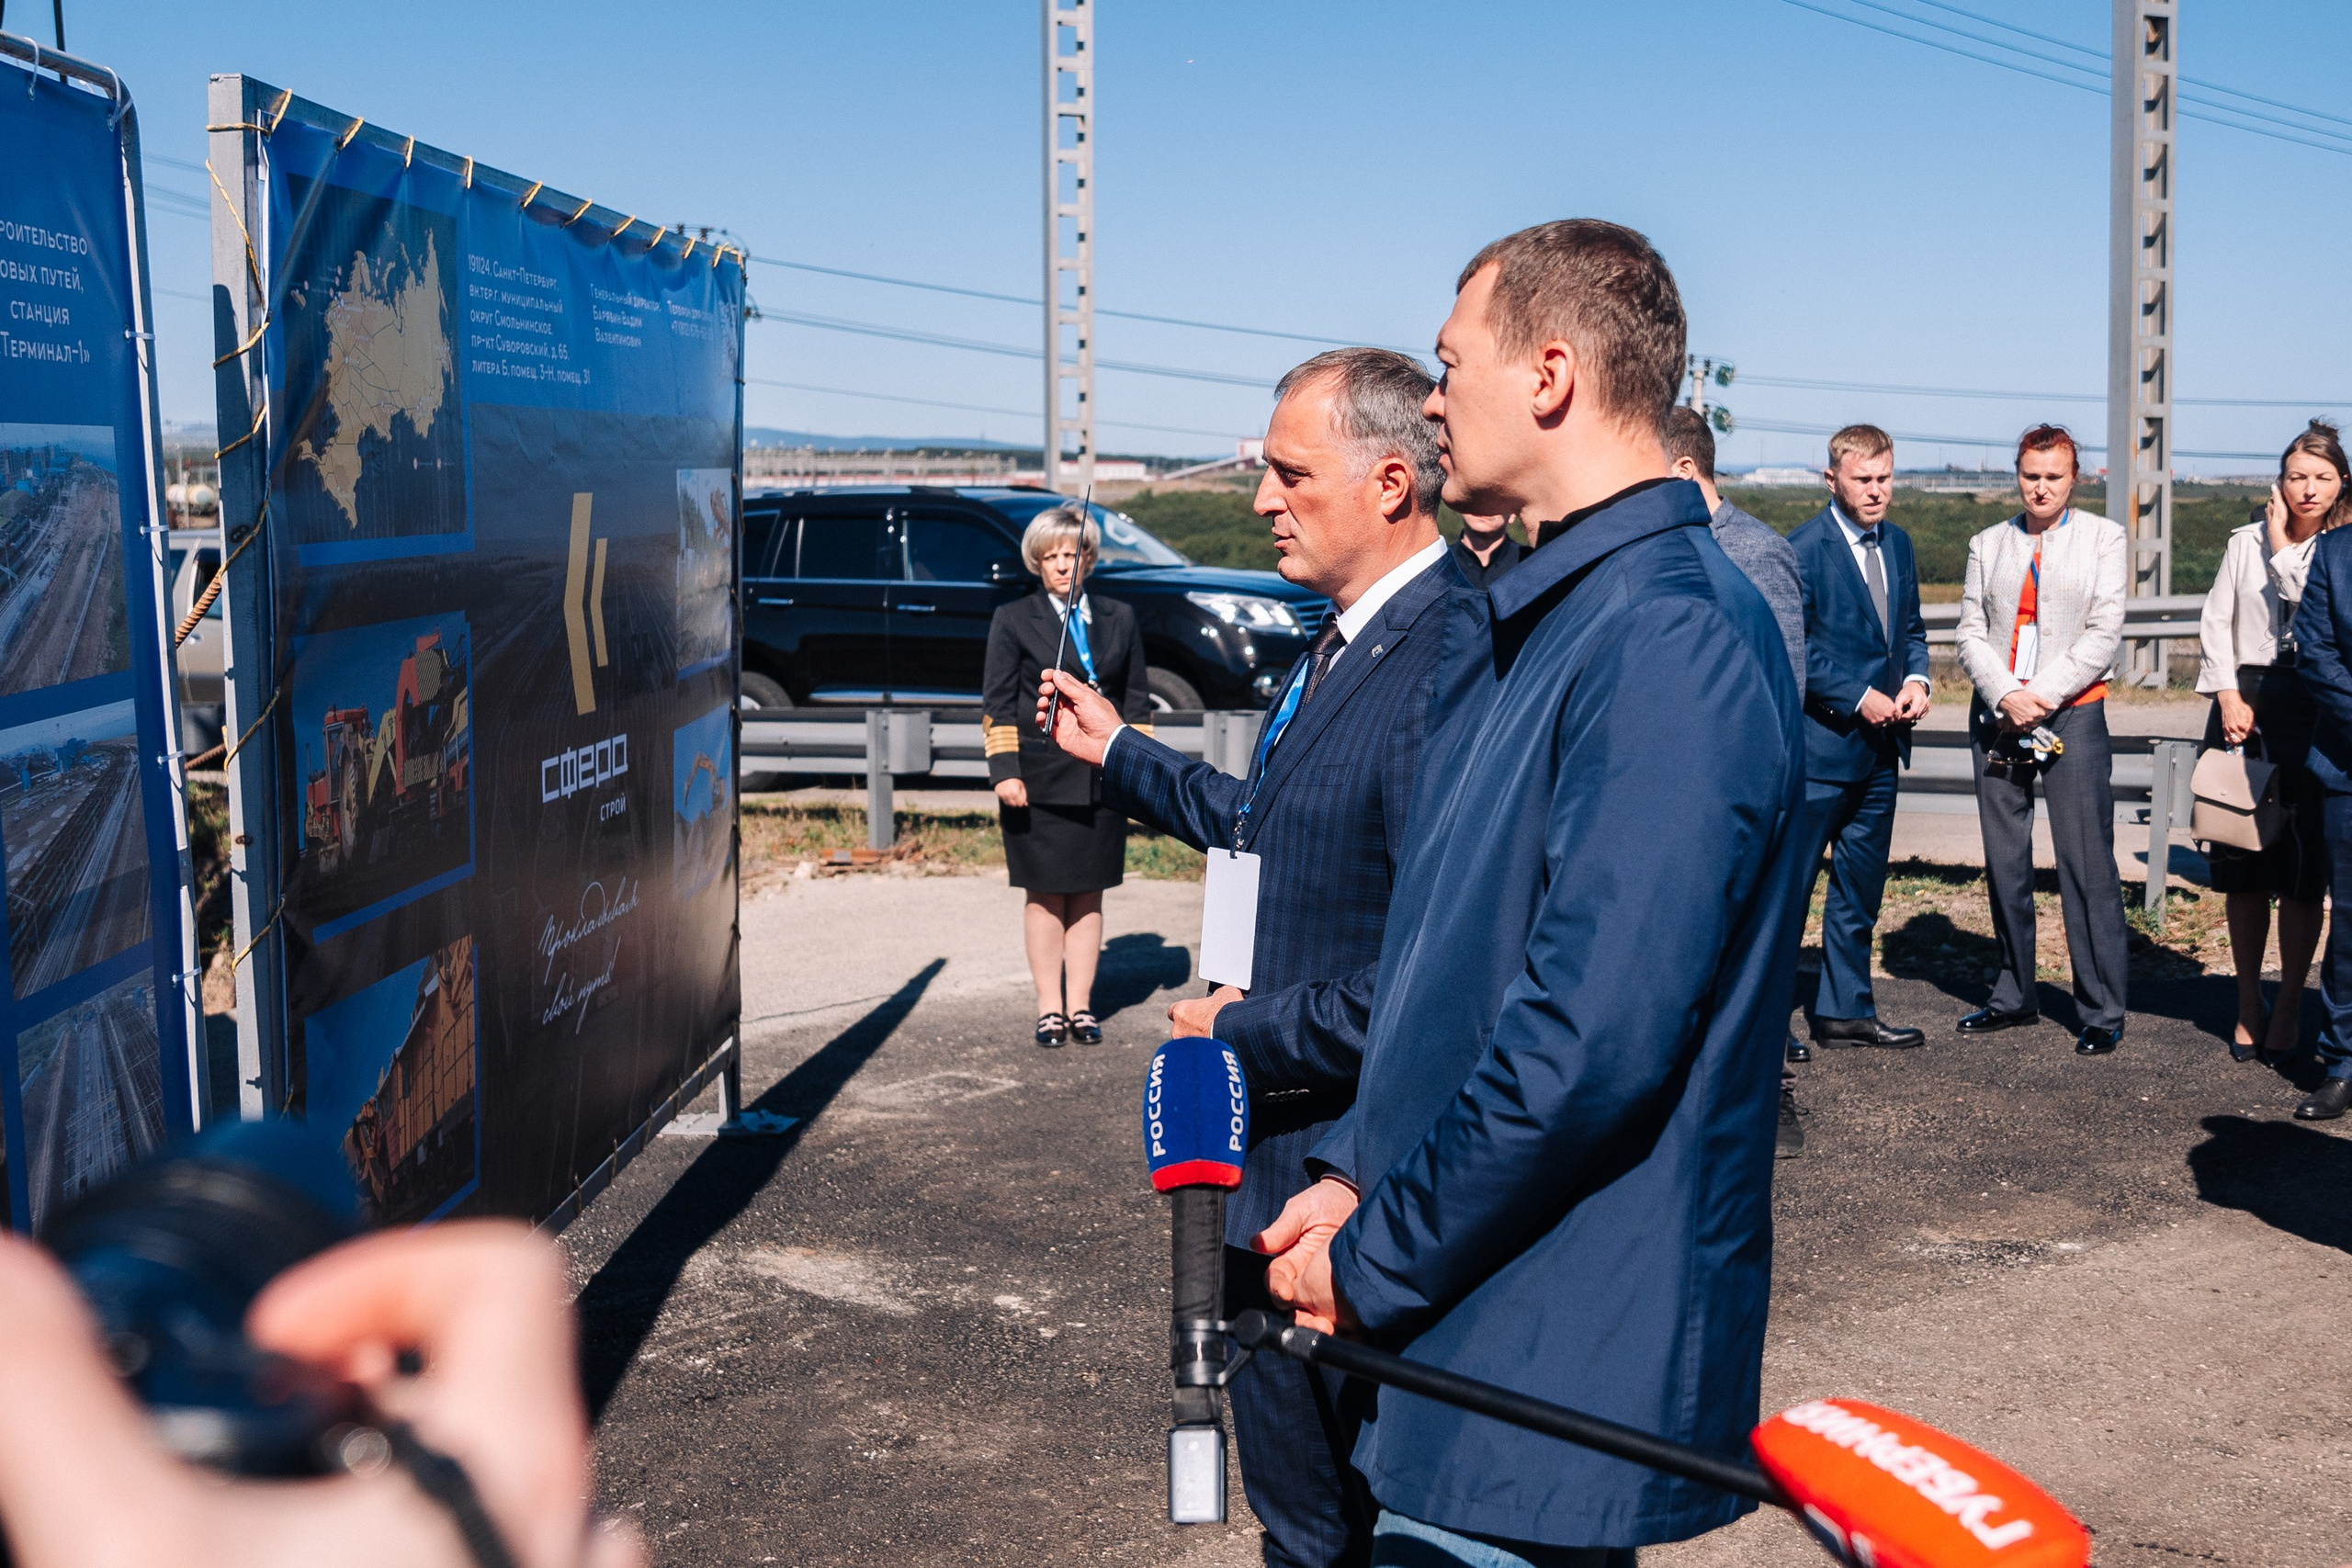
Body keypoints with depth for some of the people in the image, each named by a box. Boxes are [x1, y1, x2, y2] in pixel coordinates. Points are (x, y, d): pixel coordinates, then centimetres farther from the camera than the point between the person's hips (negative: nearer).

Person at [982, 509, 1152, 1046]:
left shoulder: (1119, 620, 11)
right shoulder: (1013, 620, 4)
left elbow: (1136, 701, 13)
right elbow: (997, 703, 0)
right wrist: (1004, 770, -9)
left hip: (1103, 780, 2)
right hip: (1039, 780, -2)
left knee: (1088, 897, 6)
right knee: (1045, 897, 3)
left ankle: (1080, 1005, 13)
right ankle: (1049, 1008, 10)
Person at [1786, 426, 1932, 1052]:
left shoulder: (1898, 543, 12)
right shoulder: (1803, 548, -12)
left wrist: (1916, 681, 0)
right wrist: (1859, 698, -17)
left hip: (1880, 744, 8)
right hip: (1821, 742, -8)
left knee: (1861, 889, 14)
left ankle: (1845, 1011, 25)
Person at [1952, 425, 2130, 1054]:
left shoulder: (2102, 537, 5)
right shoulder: (1988, 544, 13)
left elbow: (2103, 632, -3)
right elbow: (1971, 633, 7)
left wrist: (2042, 697, -11)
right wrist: (2006, 695, -9)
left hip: (2072, 714, -3)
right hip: (1997, 717, 3)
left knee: (2087, 863, -6)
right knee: (2004, 862, 7)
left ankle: (2102, 1012, 1)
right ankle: (2014, 997, 17)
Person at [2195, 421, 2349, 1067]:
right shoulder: (2246, 541, 10)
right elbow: (2216, 620, 8)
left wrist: (2283, 546, -7)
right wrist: (2229, 696, -3)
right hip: (2244, 701, 2)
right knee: (2243, 865, 4)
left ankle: (2288, 1010, 10)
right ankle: (2248, 1004, 15)